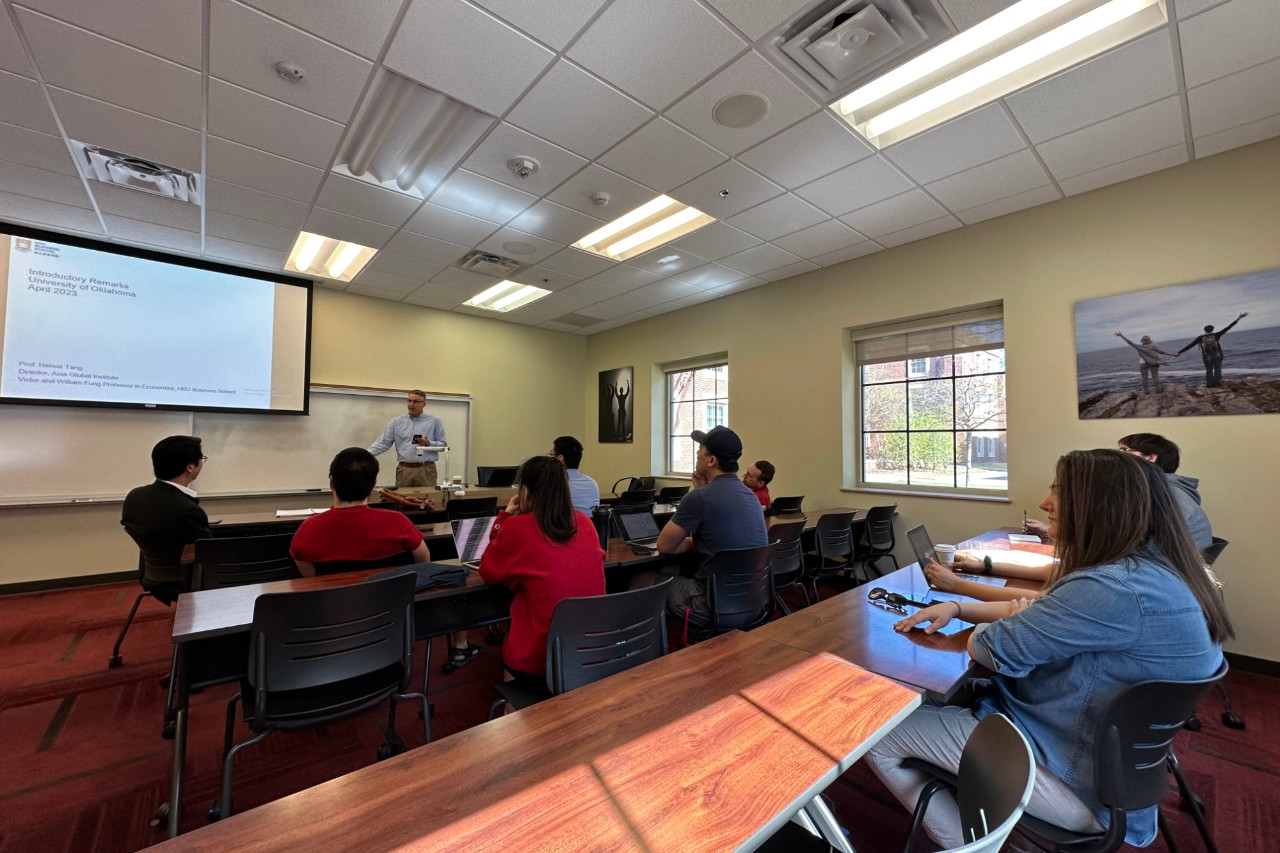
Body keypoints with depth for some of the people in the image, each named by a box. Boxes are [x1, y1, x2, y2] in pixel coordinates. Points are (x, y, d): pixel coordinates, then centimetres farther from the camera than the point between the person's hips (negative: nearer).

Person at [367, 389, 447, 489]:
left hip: (426, 470, -2)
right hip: (404, 470, 2)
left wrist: (428, 443, -14)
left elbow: (443, 444, 4)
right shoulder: (396, 422, 11)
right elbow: (383, 443, 7)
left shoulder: (434, 421, 6)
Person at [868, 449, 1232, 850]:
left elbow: (990, 650, -24)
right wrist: (957, 606, 2)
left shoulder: (1117, 588, -31)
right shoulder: (1152, 569, 3)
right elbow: (1040, 612, 13)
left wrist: (1003, 624, -1)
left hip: (1074, 782, -10)